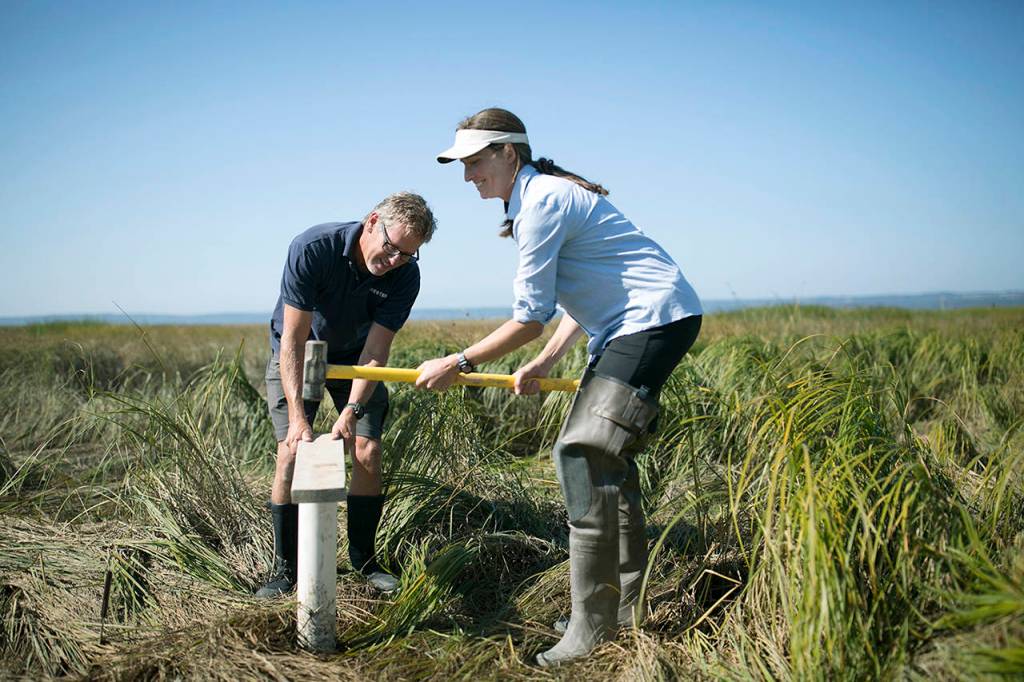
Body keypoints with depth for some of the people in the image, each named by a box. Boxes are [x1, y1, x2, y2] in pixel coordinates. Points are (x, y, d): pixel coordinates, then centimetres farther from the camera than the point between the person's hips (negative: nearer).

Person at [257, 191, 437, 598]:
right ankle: (284, 568, -1)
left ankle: (363, 558, 9)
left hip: (355, 356, 2)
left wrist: (350, 413, -38)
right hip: (296, 355, -2)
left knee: (368, 452, -8)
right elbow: (293, 340, -32)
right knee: (291, 454, -13)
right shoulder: (311, 249, -33)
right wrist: (298, 415, -39)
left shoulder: (405, 277, -24)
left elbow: (376, 352, -24)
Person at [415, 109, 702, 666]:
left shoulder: (541, 203, -16)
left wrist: (456, 364, -8)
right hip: (629, 326, 11)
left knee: (582, 453, -16)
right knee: (602, 453, 13)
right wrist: (545, 363, 16)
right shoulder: (544, 196, 16)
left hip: (656, 320, -11)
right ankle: (629, 604, 24)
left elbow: (531, 319, -17)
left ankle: (593, 623, -9)